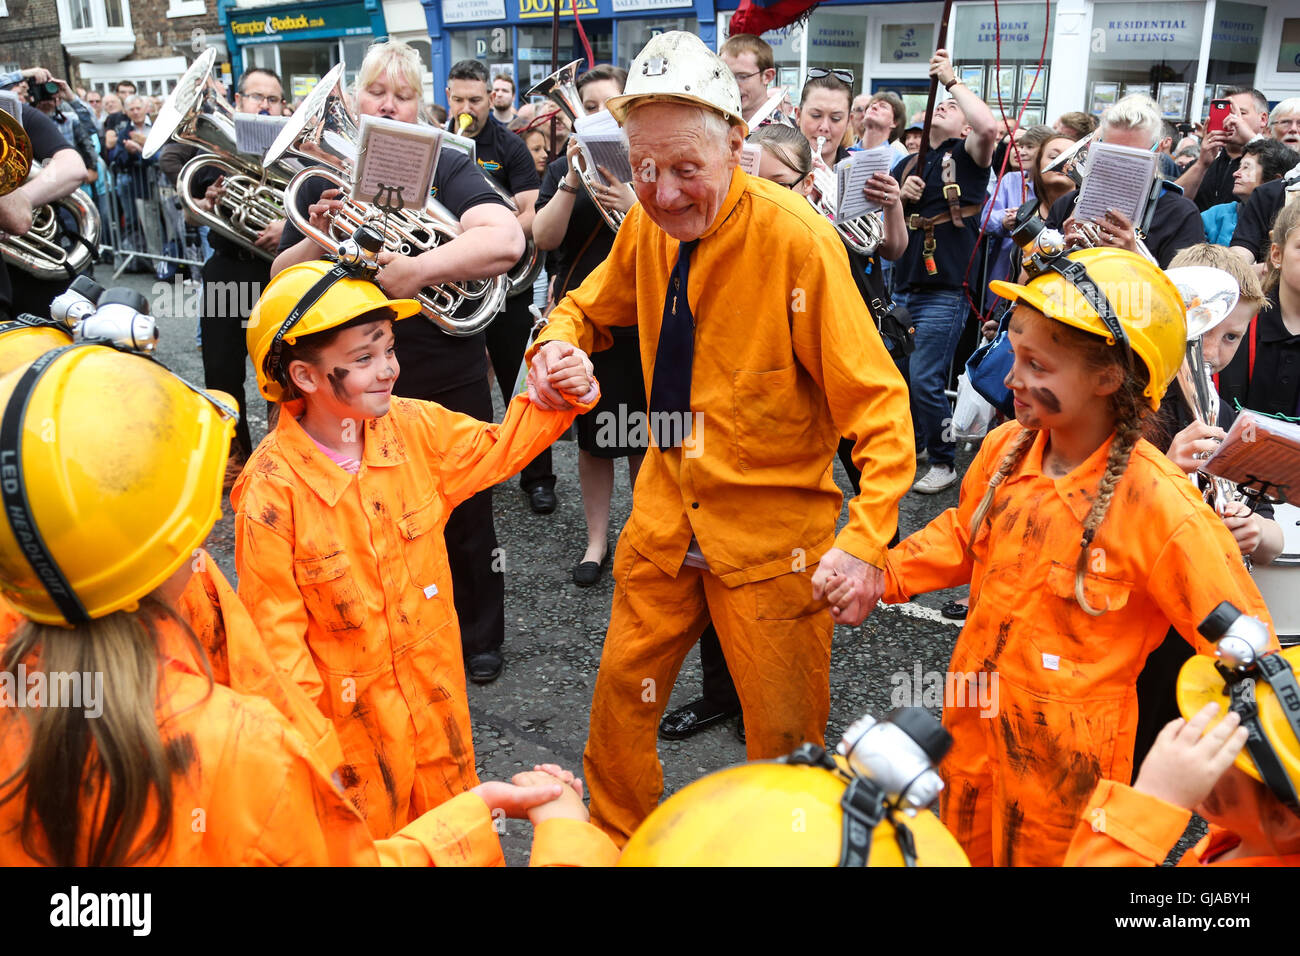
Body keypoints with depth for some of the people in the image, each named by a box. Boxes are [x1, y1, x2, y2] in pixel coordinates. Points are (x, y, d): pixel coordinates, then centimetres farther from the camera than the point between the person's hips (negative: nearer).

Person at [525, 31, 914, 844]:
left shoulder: (796, 239, -20)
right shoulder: (647, 226, -3)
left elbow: (877, 404, -18)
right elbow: (592, 307, 16)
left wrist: (867, 541, -29)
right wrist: (559, 343, -8)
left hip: (772, 537, -5)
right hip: (667, 517, 5)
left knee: (785, 739, 9)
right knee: (622, 695, 16)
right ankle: (613, 843, 41)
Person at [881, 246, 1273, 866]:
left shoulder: (1159, 505, -26)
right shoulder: (1006, 448, -9)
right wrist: (888, 575, -1)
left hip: (1065, 750, -5)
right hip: (974, 714, 5)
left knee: (1040, 852, 20)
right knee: (965, 845, 25)